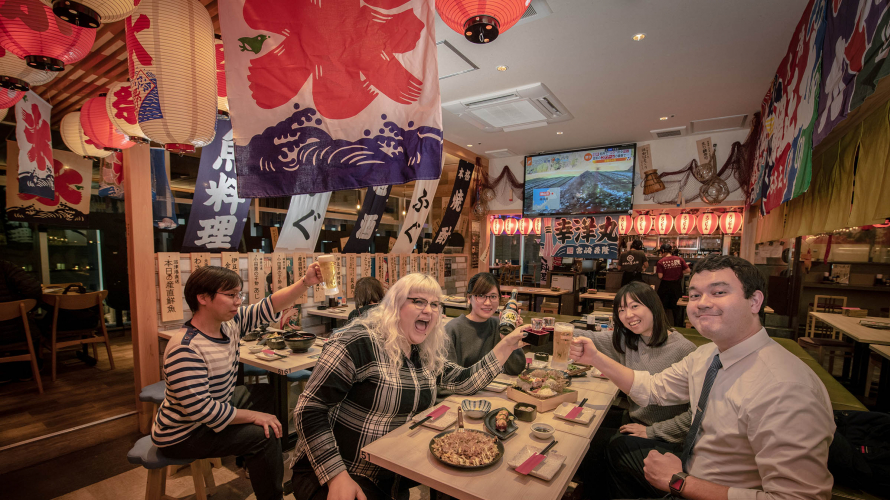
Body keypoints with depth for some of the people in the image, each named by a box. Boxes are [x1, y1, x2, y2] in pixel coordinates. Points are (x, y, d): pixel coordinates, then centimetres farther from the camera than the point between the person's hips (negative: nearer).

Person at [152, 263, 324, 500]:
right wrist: (255, 416, -25)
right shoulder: (185, 350, -32)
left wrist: (306, 282, -24)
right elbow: (201, 409, -32)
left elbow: (268, 307, -11)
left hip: (217, 405, 9)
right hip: (184, 435, -9)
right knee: (264, 435, -18)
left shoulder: (231, 322, -9)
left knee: (268, 393, 13)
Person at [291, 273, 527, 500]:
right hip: (330, 472, -6)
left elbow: (466, 381, 5)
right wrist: (337, 477, -23)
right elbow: (309, 409, -20)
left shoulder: (427, 356, 2)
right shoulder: (360, 343, -21)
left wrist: (507, 345, -1)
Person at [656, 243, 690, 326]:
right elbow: (688, 270, -4)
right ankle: (678, 327, 22)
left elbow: (660, 276, -15)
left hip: (665, 286, -2)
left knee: (662, 307, 12)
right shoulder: (679, 259, -5)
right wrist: (678, 273, 10)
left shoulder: (661, 262, -13)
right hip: (677, 286, 3)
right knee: (677, 308, 15)